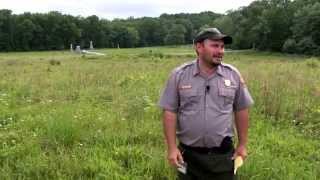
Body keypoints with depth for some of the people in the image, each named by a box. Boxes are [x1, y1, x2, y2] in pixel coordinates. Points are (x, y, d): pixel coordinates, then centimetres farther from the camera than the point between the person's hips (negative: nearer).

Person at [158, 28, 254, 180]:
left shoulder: (233, 75, -1)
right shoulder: (179, 75, -6)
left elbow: (241, 110, 5)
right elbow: (170, 112, -5)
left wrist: (242, 145, 6)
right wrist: (172, 147, -8)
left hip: (223, 154, 1)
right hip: (188, 154, -1)